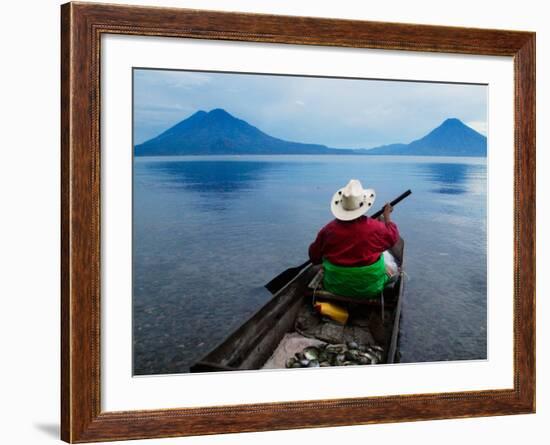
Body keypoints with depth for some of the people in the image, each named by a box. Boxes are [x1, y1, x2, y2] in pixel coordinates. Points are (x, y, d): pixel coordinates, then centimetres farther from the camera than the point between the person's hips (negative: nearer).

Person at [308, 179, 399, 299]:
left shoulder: (329, 229, -15)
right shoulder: (375, 227, -20)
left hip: (334, 288, 1)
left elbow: (314, 257, -4)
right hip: (370, 290, -1)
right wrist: (387, 215, 16)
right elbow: (393, 236, 1)